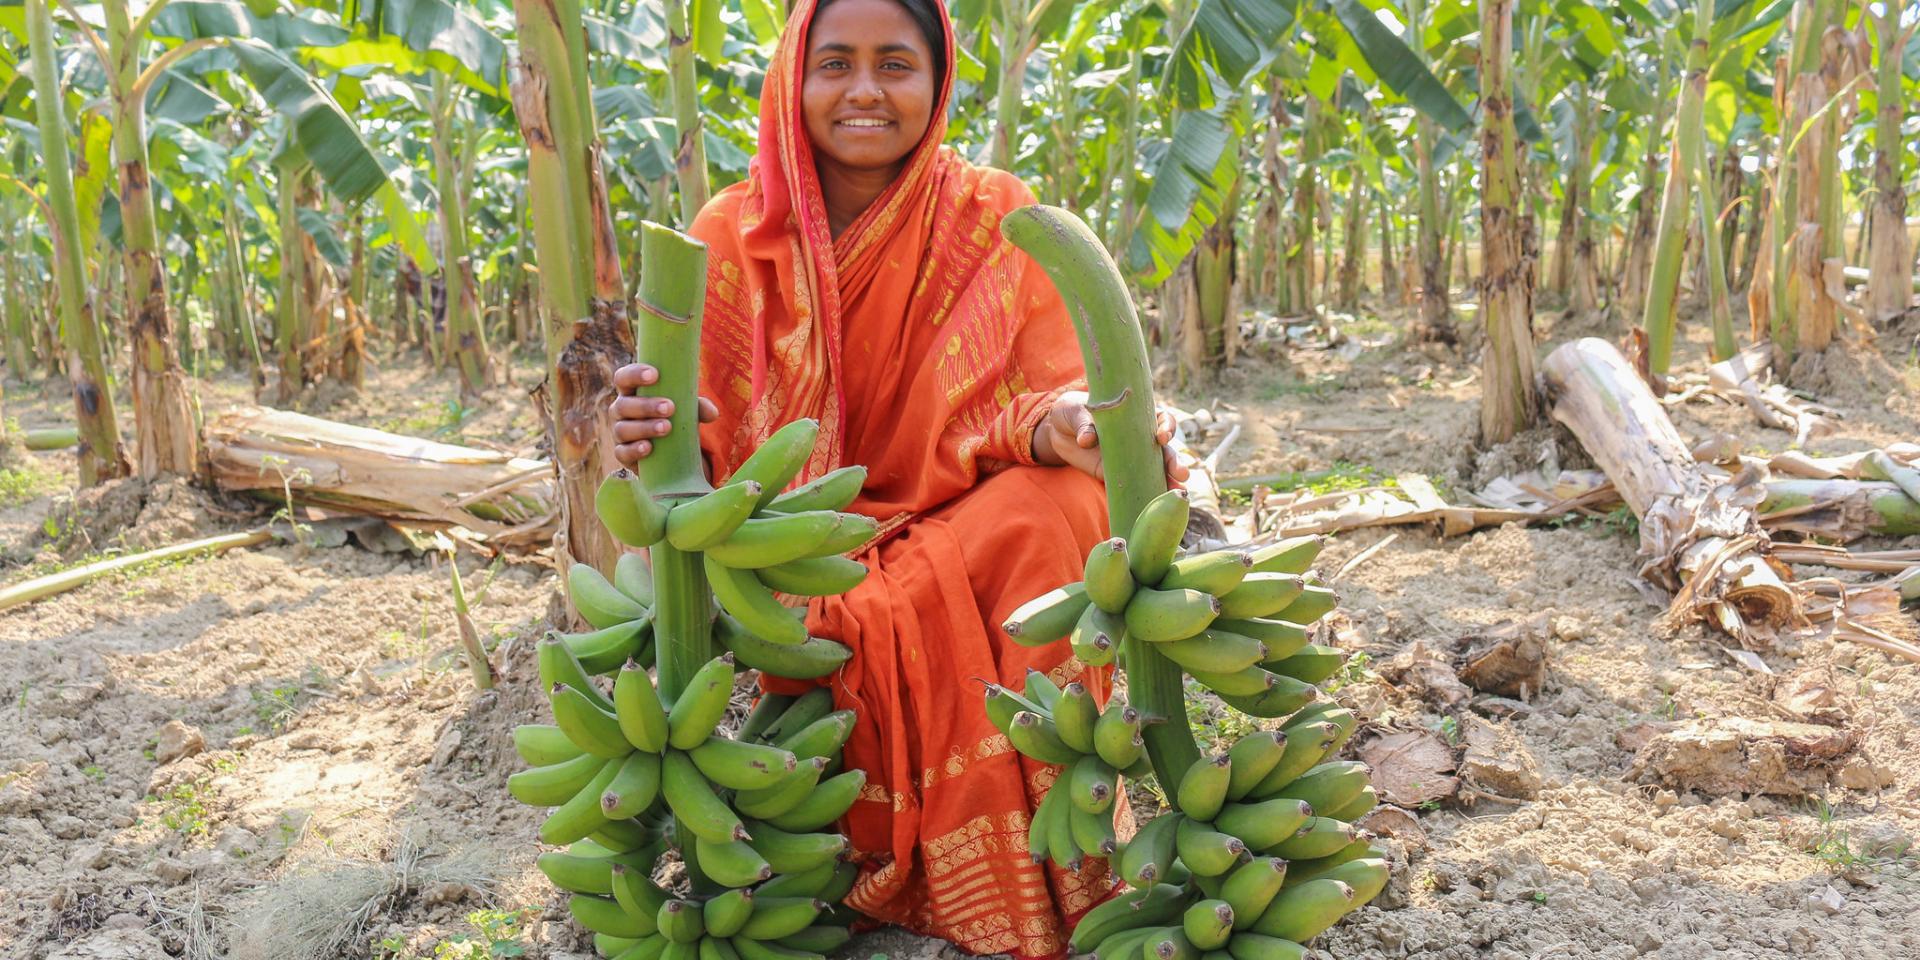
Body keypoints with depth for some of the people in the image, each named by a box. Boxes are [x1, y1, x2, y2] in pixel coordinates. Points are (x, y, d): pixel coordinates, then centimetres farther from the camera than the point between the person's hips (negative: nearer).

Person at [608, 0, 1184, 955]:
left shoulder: (996, 219, -2)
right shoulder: (733, 236, -2)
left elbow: (1044, 396, -7)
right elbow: (703, 445, -4)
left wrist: (1066, 426, -33)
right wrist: (650, 432, -29)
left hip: (965, 525, 1)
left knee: (1055, 510, -30)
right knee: (878, 622, -32)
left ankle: (1064, 870, -16)